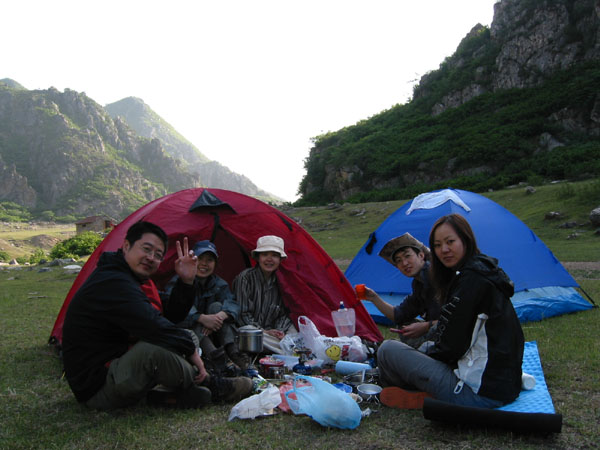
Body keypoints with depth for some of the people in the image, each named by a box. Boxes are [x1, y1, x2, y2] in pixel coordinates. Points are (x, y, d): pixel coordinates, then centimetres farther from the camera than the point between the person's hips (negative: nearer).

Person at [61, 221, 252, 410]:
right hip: (97, 389, -10)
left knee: (188, 336, 12)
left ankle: (168, 394, -8)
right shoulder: (111, 283, -24)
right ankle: (209, 385, -11)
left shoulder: (135, 279, 10)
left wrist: (186, 281, -3)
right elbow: (155, 327, -32)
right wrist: (191, 351, -18)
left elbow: (169, 318, 9)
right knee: (155, 349, -37)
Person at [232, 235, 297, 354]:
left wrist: (280, 331, -10)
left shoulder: (279, 282, 5)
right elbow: (242, 314, -11)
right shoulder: (245, 277, -11)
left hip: (271, 330, 5)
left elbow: (283, 313, 10)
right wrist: (263, 331, -14)